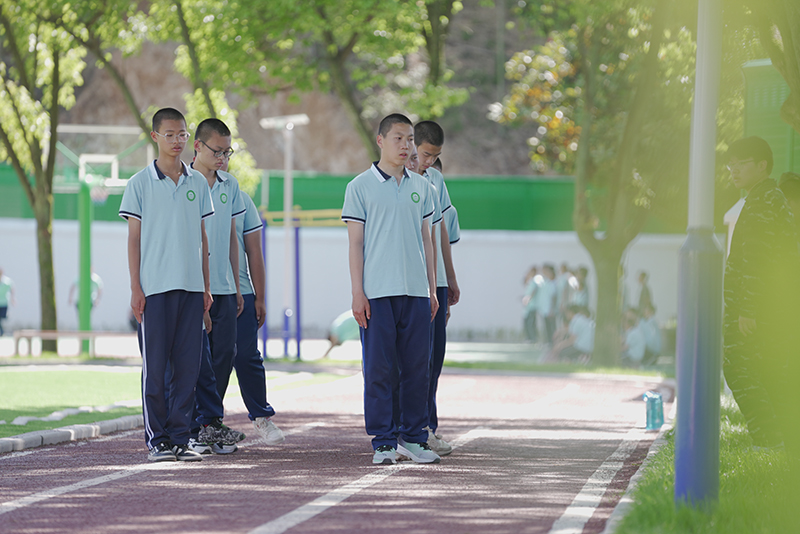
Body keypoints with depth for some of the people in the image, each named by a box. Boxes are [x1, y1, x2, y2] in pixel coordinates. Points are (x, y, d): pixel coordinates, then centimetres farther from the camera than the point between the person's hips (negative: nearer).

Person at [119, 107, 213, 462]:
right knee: (155, 365, -1)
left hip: (191, 286, 4)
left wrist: (206, 286, 11)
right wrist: (135, 288, -6)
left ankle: (180, 437, 8)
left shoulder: (197, 183, 11)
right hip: (155, 287, -3)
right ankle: (156, 439, 5)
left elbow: (202, 237, 15)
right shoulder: (140, 183, 0)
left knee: (188, 365, 2)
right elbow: (133, 239, 0)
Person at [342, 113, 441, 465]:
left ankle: (413, 437, 13)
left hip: (416, 291, 4)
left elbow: (426, 240, 16)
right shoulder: (361, 187, 1)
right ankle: (383, 442, 3)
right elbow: (355, 242, -1)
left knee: (417, 366, 5)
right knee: (379, 368, -2)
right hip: (378, 291, -4)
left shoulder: (421, 187, 13)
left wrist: (432, 290, 11)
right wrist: (357, 293, -7)